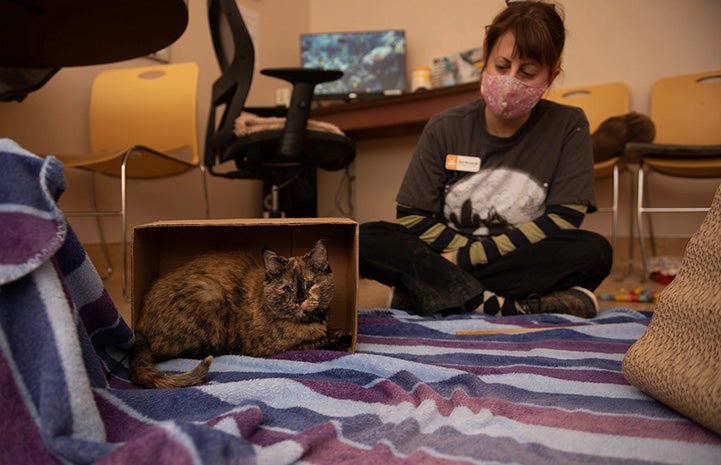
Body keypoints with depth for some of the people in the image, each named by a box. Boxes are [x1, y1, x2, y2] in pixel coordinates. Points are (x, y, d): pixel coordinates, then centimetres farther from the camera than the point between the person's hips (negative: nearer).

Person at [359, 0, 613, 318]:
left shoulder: (568, 127, -1)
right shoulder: (445, 129, 1)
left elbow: (563, 220, -9)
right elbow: (411, 219, -2)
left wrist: (468, 256, -14)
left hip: (526, 271, 0)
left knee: (595, 251, -31)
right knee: (367, 240, -22)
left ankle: (427, 293, -27)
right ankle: (516, 308, -30)